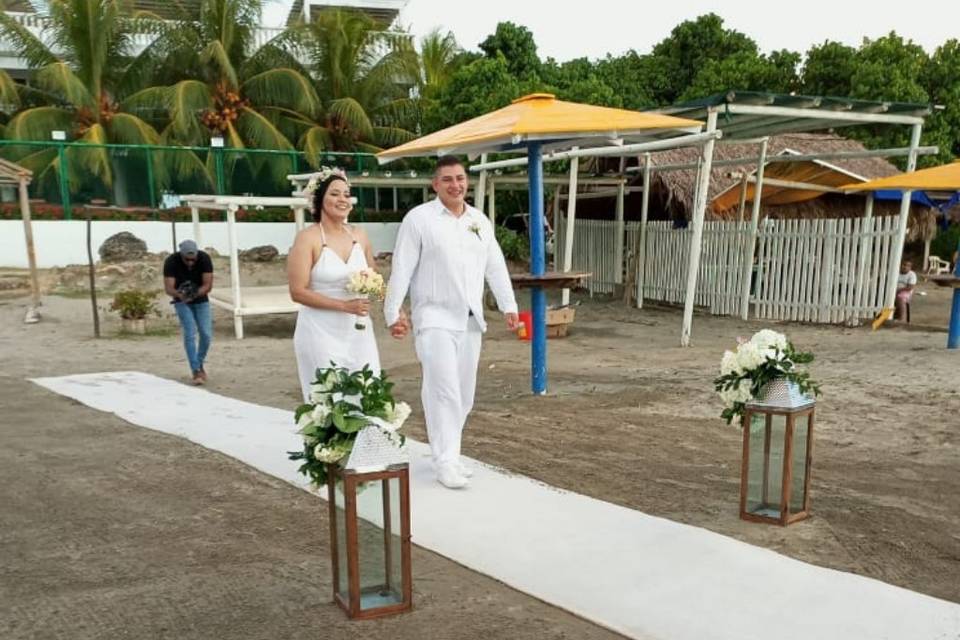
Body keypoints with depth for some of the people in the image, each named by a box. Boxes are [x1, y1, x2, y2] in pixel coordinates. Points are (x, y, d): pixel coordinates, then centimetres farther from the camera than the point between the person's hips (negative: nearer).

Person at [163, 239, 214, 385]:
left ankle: (199, 364, 17)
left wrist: (195, 294, -42)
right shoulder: (171, 262, -26)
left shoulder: (205, 258, -24)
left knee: (206, 334, -7)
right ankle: (196, 371, -12)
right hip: (182, 302, -2)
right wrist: (180, 295, -52)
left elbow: (208, 285, -24)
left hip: (201, 300, 2)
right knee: (190, 335, -16)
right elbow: (168, 289, -30)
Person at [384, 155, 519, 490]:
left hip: (470, 320, 6)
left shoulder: (480, 220, 11)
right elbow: (401, 269, -8)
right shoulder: (419, 218, -6)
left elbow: (496, 266, 14)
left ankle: (447, 452, 24)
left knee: (464, 393, 10)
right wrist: (393, 312, -13)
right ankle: (446, 462, -5)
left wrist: (508, 305, 9)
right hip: (435, 318, -6)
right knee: (443, 390, -11)